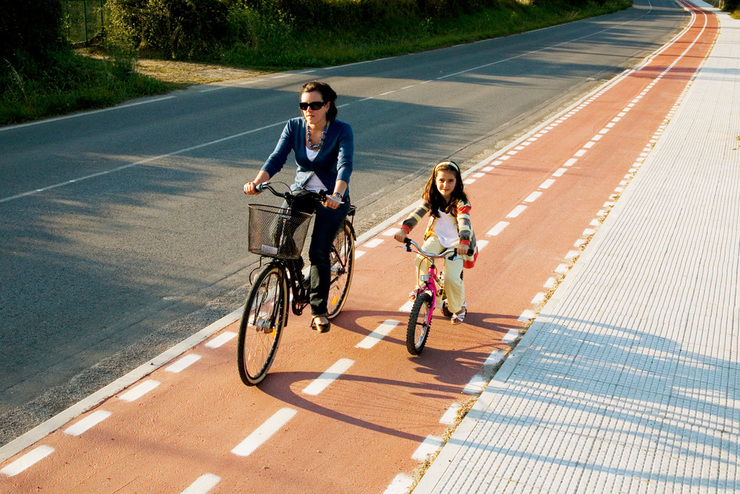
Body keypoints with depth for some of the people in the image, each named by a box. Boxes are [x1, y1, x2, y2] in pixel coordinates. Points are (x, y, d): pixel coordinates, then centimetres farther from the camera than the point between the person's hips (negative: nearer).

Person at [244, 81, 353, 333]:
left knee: (318, 251, -17)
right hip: (301, 191, 3)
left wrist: (337, 195, -47)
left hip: (332, 197, -3)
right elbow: (276, 158, -13)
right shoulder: (294, 127, -4)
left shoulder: (342, 130, -14)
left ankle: (319, 310, 3)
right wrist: (257, 181, -31)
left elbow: (345, 164, -28)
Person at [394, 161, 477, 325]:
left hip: (456, 242, -3)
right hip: (437, 237, 3)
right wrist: (404, 229, -38)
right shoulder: (431, 198, -7)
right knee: (421, 259, -29)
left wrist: (464, 242, -52)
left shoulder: (460, 202, -18)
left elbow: (464, 222, -33)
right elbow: (417, 213, -19)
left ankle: (459, 308, 12)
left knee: (452, 278, -18)